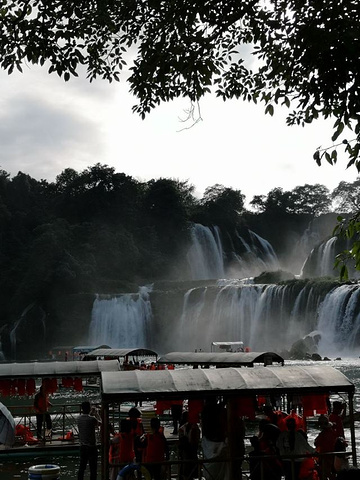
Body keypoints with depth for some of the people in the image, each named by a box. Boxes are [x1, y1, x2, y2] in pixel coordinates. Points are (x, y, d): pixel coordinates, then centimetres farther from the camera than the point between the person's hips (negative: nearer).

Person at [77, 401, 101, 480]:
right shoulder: (92, 419, -18)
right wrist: (95, 413, 16)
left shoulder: (79, 418, -1)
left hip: (82, 446, 6)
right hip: (91, 447, -6)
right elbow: (99, 422, 3)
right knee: (93, 468, 0)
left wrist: (91, 413, 27)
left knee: (82, 467, 13)